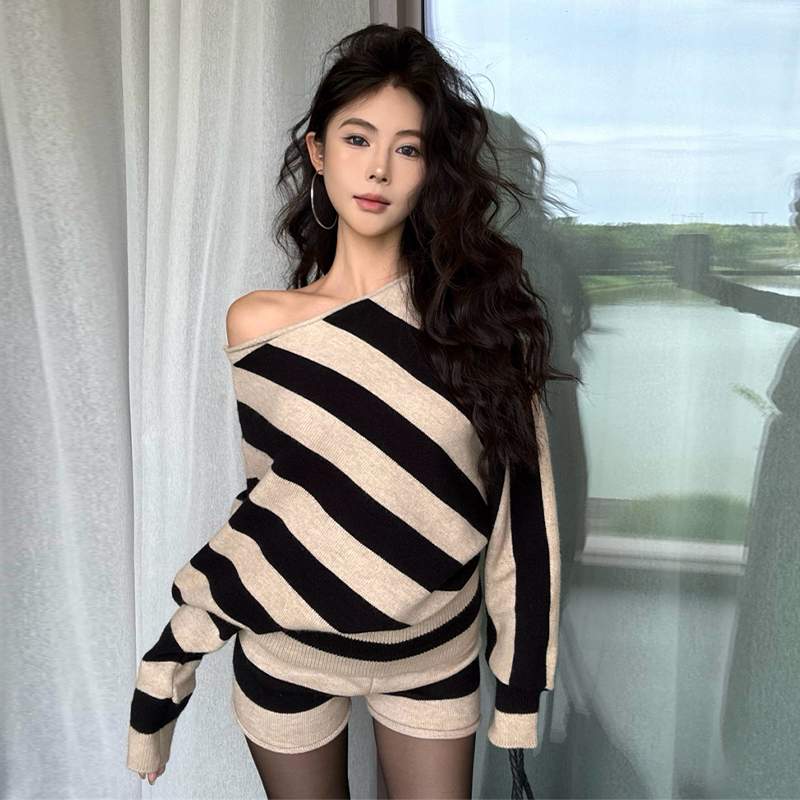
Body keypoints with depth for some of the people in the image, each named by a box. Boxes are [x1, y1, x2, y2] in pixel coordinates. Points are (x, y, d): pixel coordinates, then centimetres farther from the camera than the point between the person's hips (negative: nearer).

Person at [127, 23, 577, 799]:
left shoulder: (476, 307, -11)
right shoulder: (257, 321, -10)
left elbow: (520, 497, -9)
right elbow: (272, 496, -1)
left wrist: (520, 687, -5)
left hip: (435, 648, 0)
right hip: (288, 650, 1)